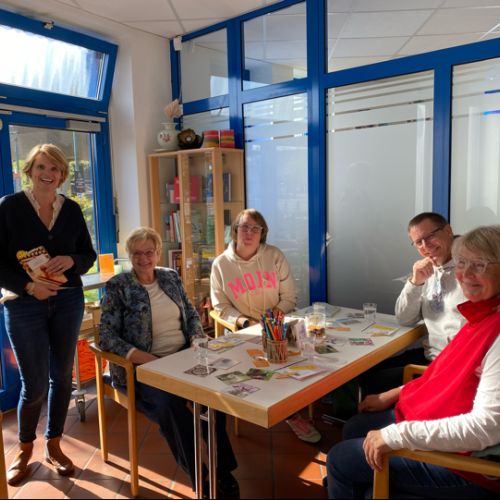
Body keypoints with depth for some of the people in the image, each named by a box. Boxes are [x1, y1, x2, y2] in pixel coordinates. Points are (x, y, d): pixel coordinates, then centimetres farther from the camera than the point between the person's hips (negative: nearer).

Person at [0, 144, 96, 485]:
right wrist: (28, 286, -19)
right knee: (35, 384, 1)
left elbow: (89, 254, 9)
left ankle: (54, 445, 32)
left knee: (62, 376, 11)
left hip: (68, 301, 3)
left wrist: (72, 260, -13)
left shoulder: (72, 209, 4)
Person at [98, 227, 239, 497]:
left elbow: (191, 314, 19)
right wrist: (145, 359, -20)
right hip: (142, 367, -3)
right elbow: (107, 336, -8)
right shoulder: (117, 287, -1)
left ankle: (222, 469, -11)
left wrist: (197, 340, -1)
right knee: (169, 404, -33)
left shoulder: (171, 277, 12)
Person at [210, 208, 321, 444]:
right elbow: (221, 306, 1)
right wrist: (244, 322, -14)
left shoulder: (275, 256, 2)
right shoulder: (221, 264, 0)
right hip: (241, 330, -1)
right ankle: (292, 413, -4)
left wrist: (277, 312, -16)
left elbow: (289, 297, 3)